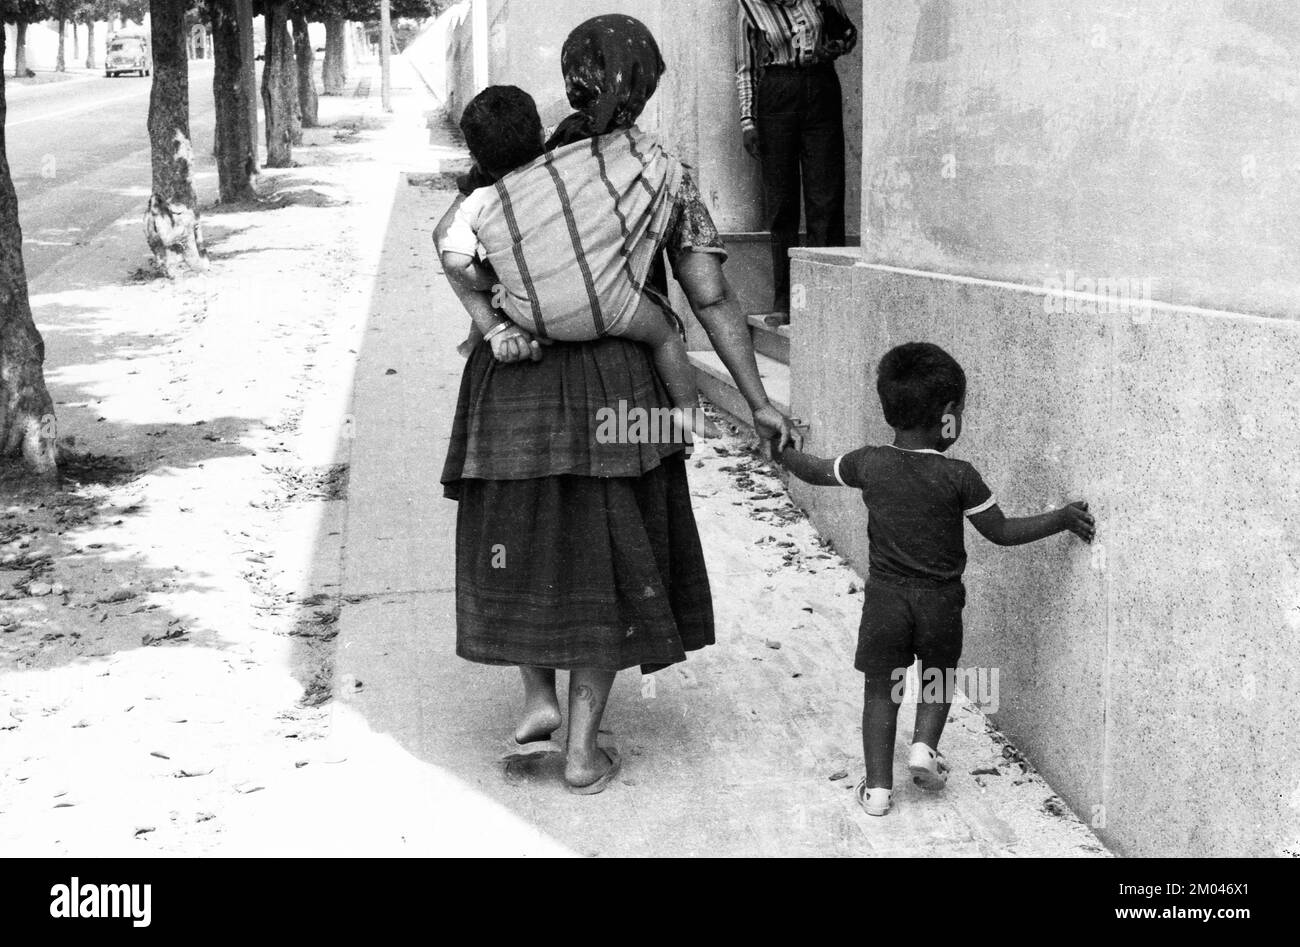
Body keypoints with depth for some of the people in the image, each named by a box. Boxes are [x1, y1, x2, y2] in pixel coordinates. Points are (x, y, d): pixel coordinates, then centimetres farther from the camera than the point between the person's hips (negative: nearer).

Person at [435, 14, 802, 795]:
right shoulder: (670, 181, 0)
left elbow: (448, 237, -8)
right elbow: (712, 300, -2)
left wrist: (492, 326, -13)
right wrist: (758, 403, 4)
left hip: (520, 383, 1)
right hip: (615, 386, -1)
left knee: (525, 542, 20)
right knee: (607, 553, 10)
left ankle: (539, 698, 10)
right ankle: (584, 748, 13)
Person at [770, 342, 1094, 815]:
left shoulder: (869, 464, -7)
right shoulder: (958, 476, -13)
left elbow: (817, 472, 10)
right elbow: (1002, 532, -8)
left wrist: (782, 451, 29)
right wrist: (1062, 519, 2)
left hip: (885, 595, 1)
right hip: (940, 599, -1)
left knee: (881, 687, 9)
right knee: (940, 675, 25)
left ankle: (878, 785, 8)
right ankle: (925, 744, 7)